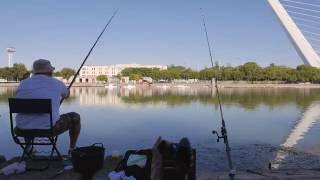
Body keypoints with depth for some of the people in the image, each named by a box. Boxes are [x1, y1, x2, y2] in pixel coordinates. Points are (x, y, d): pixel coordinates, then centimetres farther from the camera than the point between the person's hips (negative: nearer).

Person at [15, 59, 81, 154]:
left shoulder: (22, 84, 4)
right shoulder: (57, 83, -3)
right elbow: (66, 94, 20)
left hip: (24, 130, 5)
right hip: (49, 128, -4)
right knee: (75, 117, 19)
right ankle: (72, 149, 29)